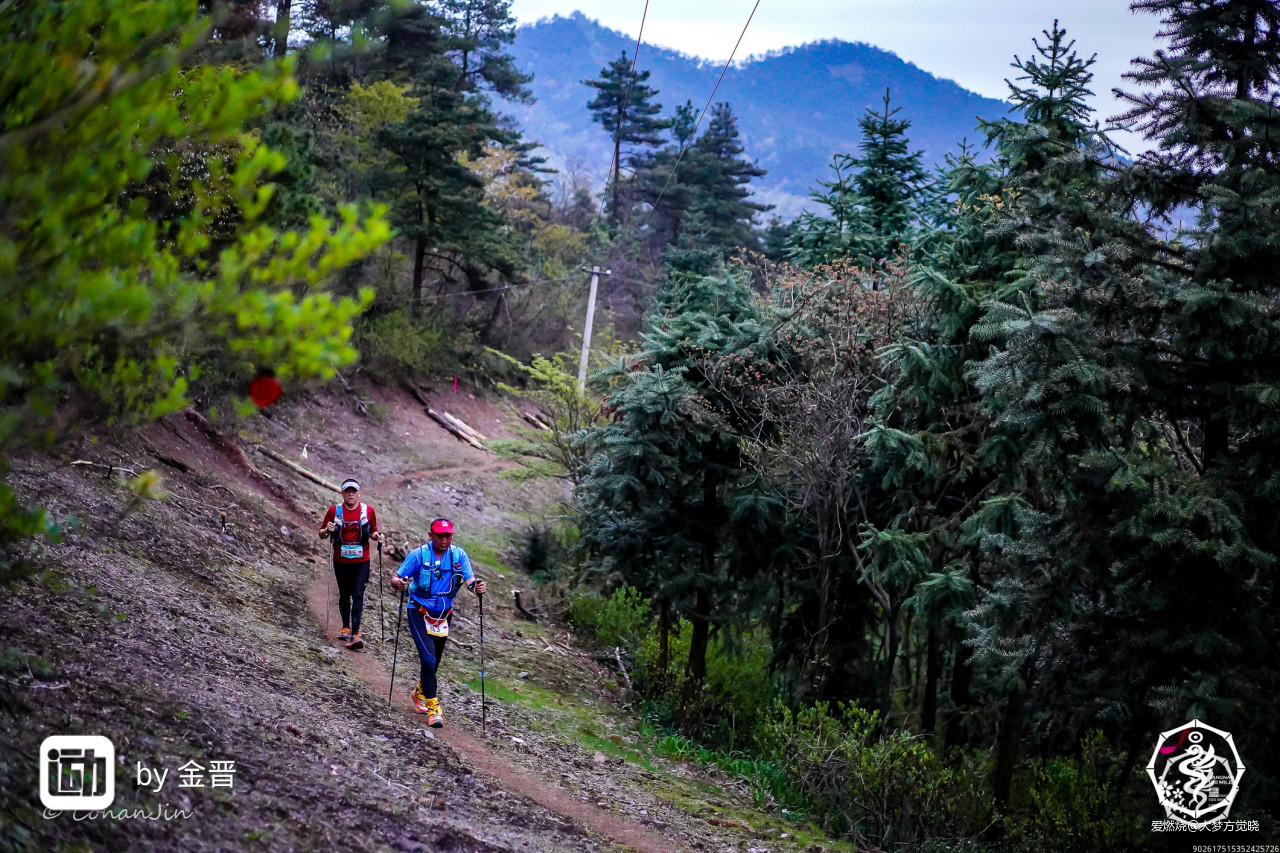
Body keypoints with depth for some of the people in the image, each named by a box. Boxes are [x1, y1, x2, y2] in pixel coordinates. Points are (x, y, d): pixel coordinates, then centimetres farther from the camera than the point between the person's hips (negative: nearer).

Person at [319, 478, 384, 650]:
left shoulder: (368, 510, 0)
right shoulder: (334, 511, 0)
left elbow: (373, 532, 12)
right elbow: (321, 534, 6)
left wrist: (376, 536, -10)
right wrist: (327, 530, -16)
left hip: (361, 561, -1)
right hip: (341, 560, 1)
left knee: (358, 595, -10)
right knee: (344, 595, 14)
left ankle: (355, 635, -14)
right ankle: (346, 628, 31)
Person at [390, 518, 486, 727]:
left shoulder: (459, 555, -6)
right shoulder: (418, 555, -14)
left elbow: (470, 581, -13)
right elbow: (396, 578, -14)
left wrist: (477, 587, -36)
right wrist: (398, 583, -37)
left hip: (443, 615, 4)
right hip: (419, 613, -4)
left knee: (434, 662, 16)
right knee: (429, 659, -18)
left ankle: (420, 693, 45)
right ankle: (433, 708, -8)